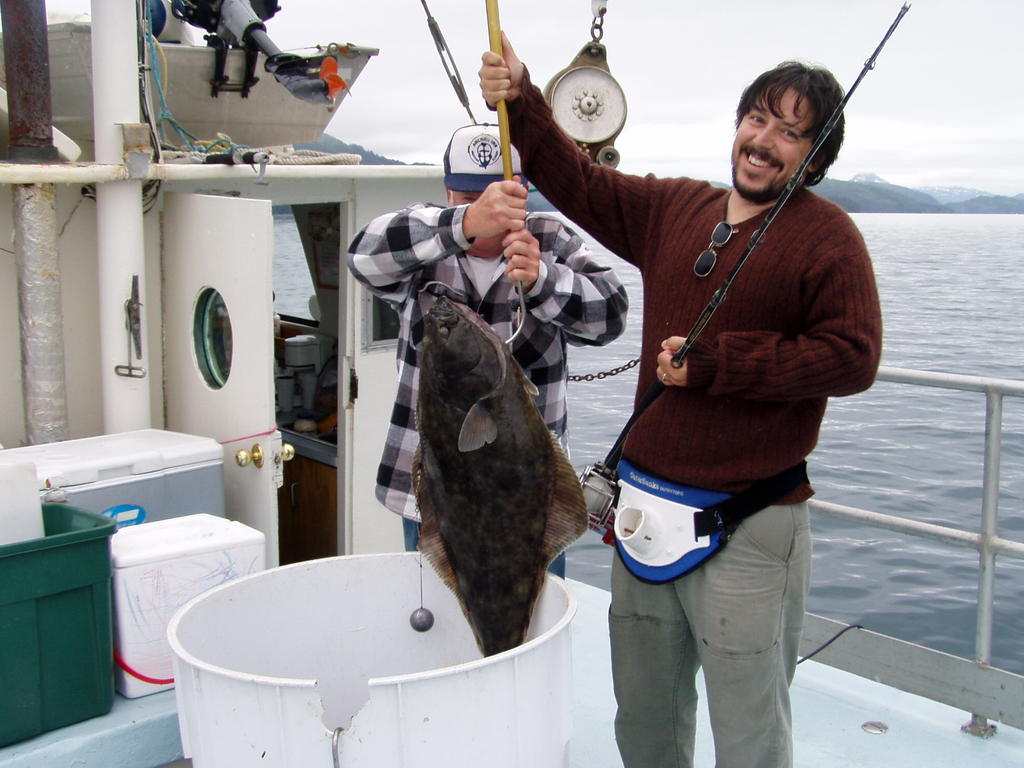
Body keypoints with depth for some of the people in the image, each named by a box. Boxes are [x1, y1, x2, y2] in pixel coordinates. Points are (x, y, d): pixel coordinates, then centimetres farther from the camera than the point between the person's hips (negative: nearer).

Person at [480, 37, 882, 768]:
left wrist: (712, 362, -17)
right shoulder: (675, 207, 10)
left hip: (749, 524, -6)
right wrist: (521, 102, 9)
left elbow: (853, 357, -16)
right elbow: (582, 184, 20)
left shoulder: (827, 236, -7)